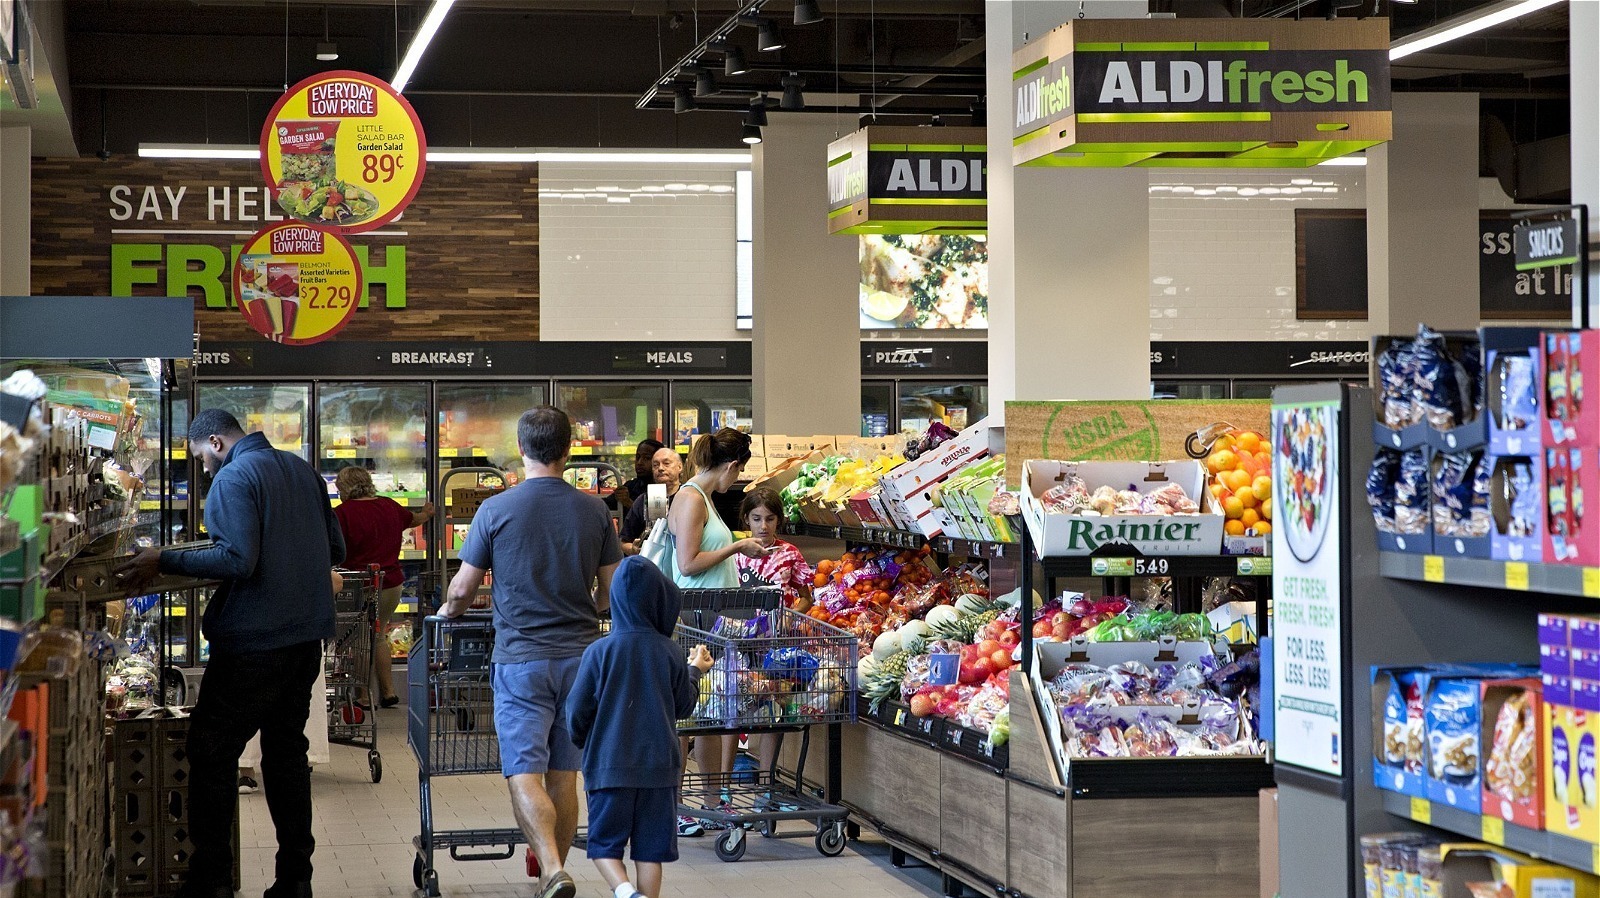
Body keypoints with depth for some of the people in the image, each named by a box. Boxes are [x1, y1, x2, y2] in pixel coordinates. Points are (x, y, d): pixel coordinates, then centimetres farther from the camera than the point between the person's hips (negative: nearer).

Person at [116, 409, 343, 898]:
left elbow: (238, 560, -22)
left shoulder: (233, 478, -12)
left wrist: (164, 561, -17)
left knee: (211, 753, 1)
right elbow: (336, 549, 17)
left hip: (255, 640, -8)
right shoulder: (302, 470, 12)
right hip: (307, 636, 8)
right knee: (287, 750, 13)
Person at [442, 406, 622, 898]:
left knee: (525, 775, -5)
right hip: (580, 655, 3)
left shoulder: (496, 510, -7)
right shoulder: (594, 510, 2)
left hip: (521, 659, -3)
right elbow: (611, 591, 9)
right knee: (564, 777, 12)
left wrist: (449, 610, 22)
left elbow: (463, 589, -1)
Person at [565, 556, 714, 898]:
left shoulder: (599, 652, -9)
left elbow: (577, 711, -4)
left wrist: (581, 741, 17)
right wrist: (694, 671, 28)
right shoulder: (669, 652, -4)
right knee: (650, 848, 9)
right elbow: (684, 706, 9)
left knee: (604, 843, 7)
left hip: (609, 765, -2)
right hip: (659, 765, 2)